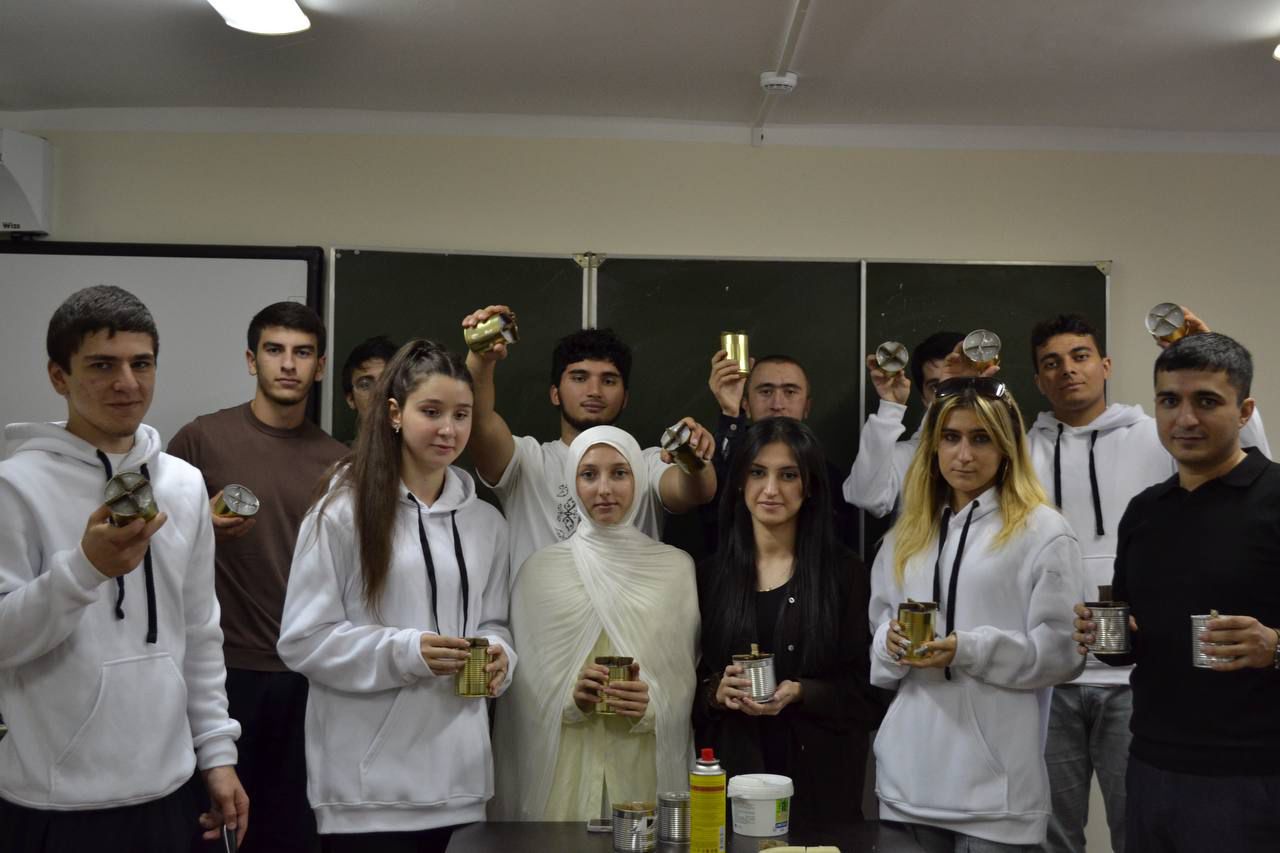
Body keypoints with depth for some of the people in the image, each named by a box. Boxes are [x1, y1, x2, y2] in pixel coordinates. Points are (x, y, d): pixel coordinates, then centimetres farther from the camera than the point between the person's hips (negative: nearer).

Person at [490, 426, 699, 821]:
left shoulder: (676, 567, 3)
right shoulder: (541, 568, 3)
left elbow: (687, 675, 4)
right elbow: (524, 683, 3)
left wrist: (652, 703, -14)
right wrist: (570, 697, -15)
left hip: (646, 769, 0)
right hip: (564, 770, 0)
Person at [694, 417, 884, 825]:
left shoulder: (845, 574, -1)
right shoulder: (709, 574, 4)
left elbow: (869, 688, -2)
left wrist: (800, 694, -18)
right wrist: (715, 693, -15)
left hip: (818, 779, -1)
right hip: (728, 773, 1)